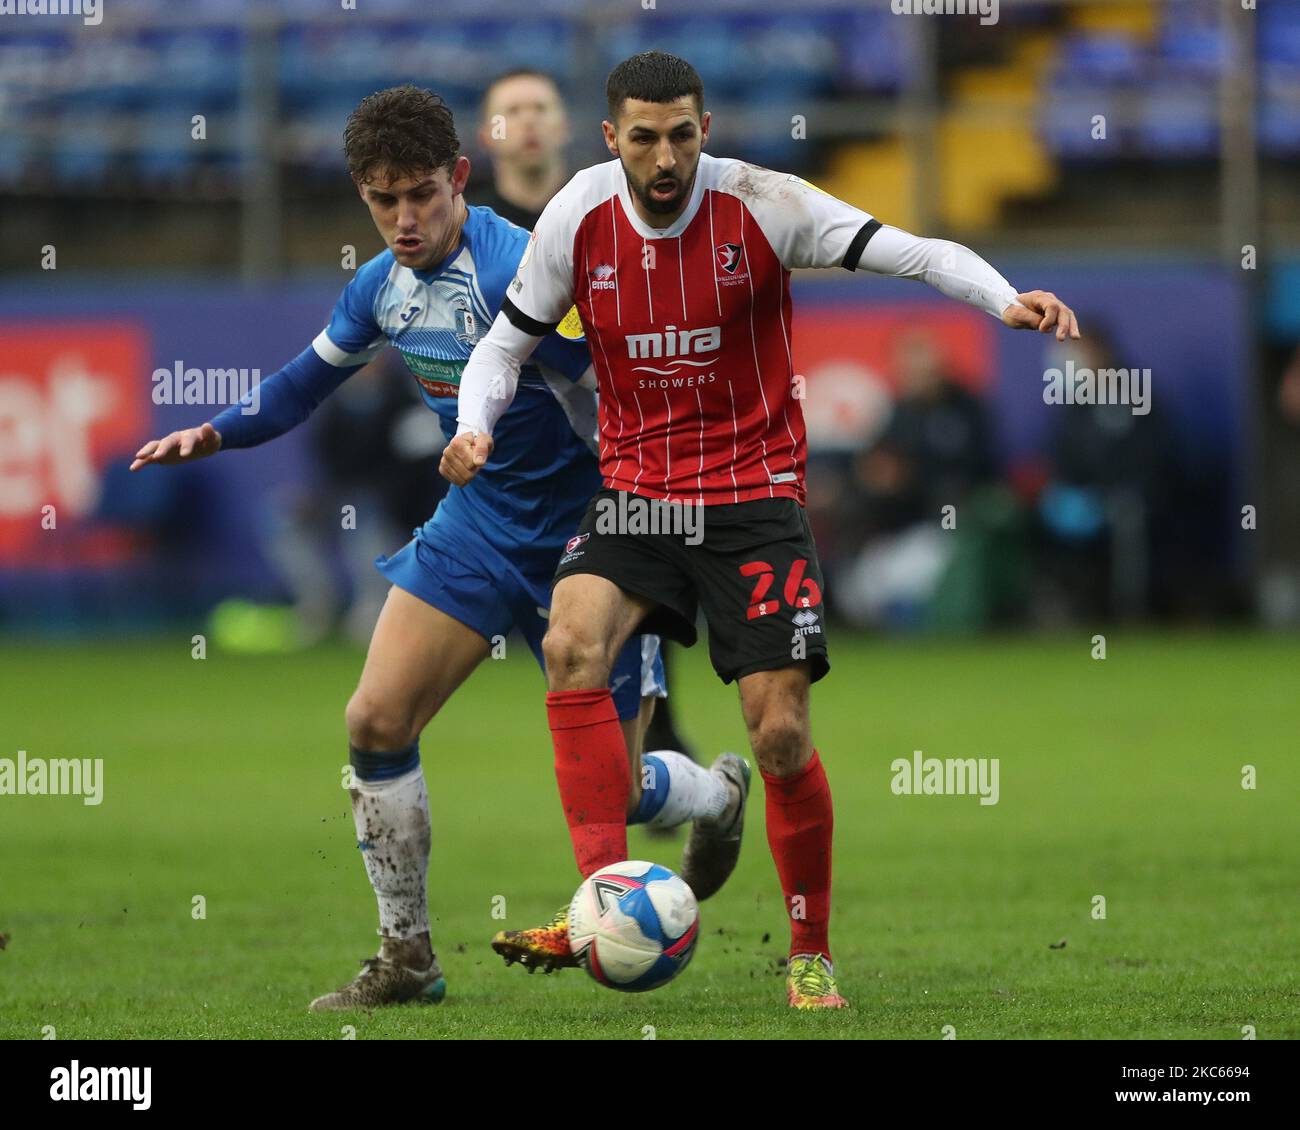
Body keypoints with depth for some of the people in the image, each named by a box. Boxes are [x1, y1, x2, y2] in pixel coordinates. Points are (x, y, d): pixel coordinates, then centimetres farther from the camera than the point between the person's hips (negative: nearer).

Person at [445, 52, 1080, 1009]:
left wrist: (1003, 297, -38)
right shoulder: (578, 217, -4)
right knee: (572, 642, -26)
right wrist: (476, 427, -11)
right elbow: (509, 341, 8)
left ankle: (812, 953, 13)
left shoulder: (761, 204, -13)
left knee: (782, 732, -8)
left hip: (754, 492, -2)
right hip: (636, 490, 2)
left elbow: (909, 251, -20)